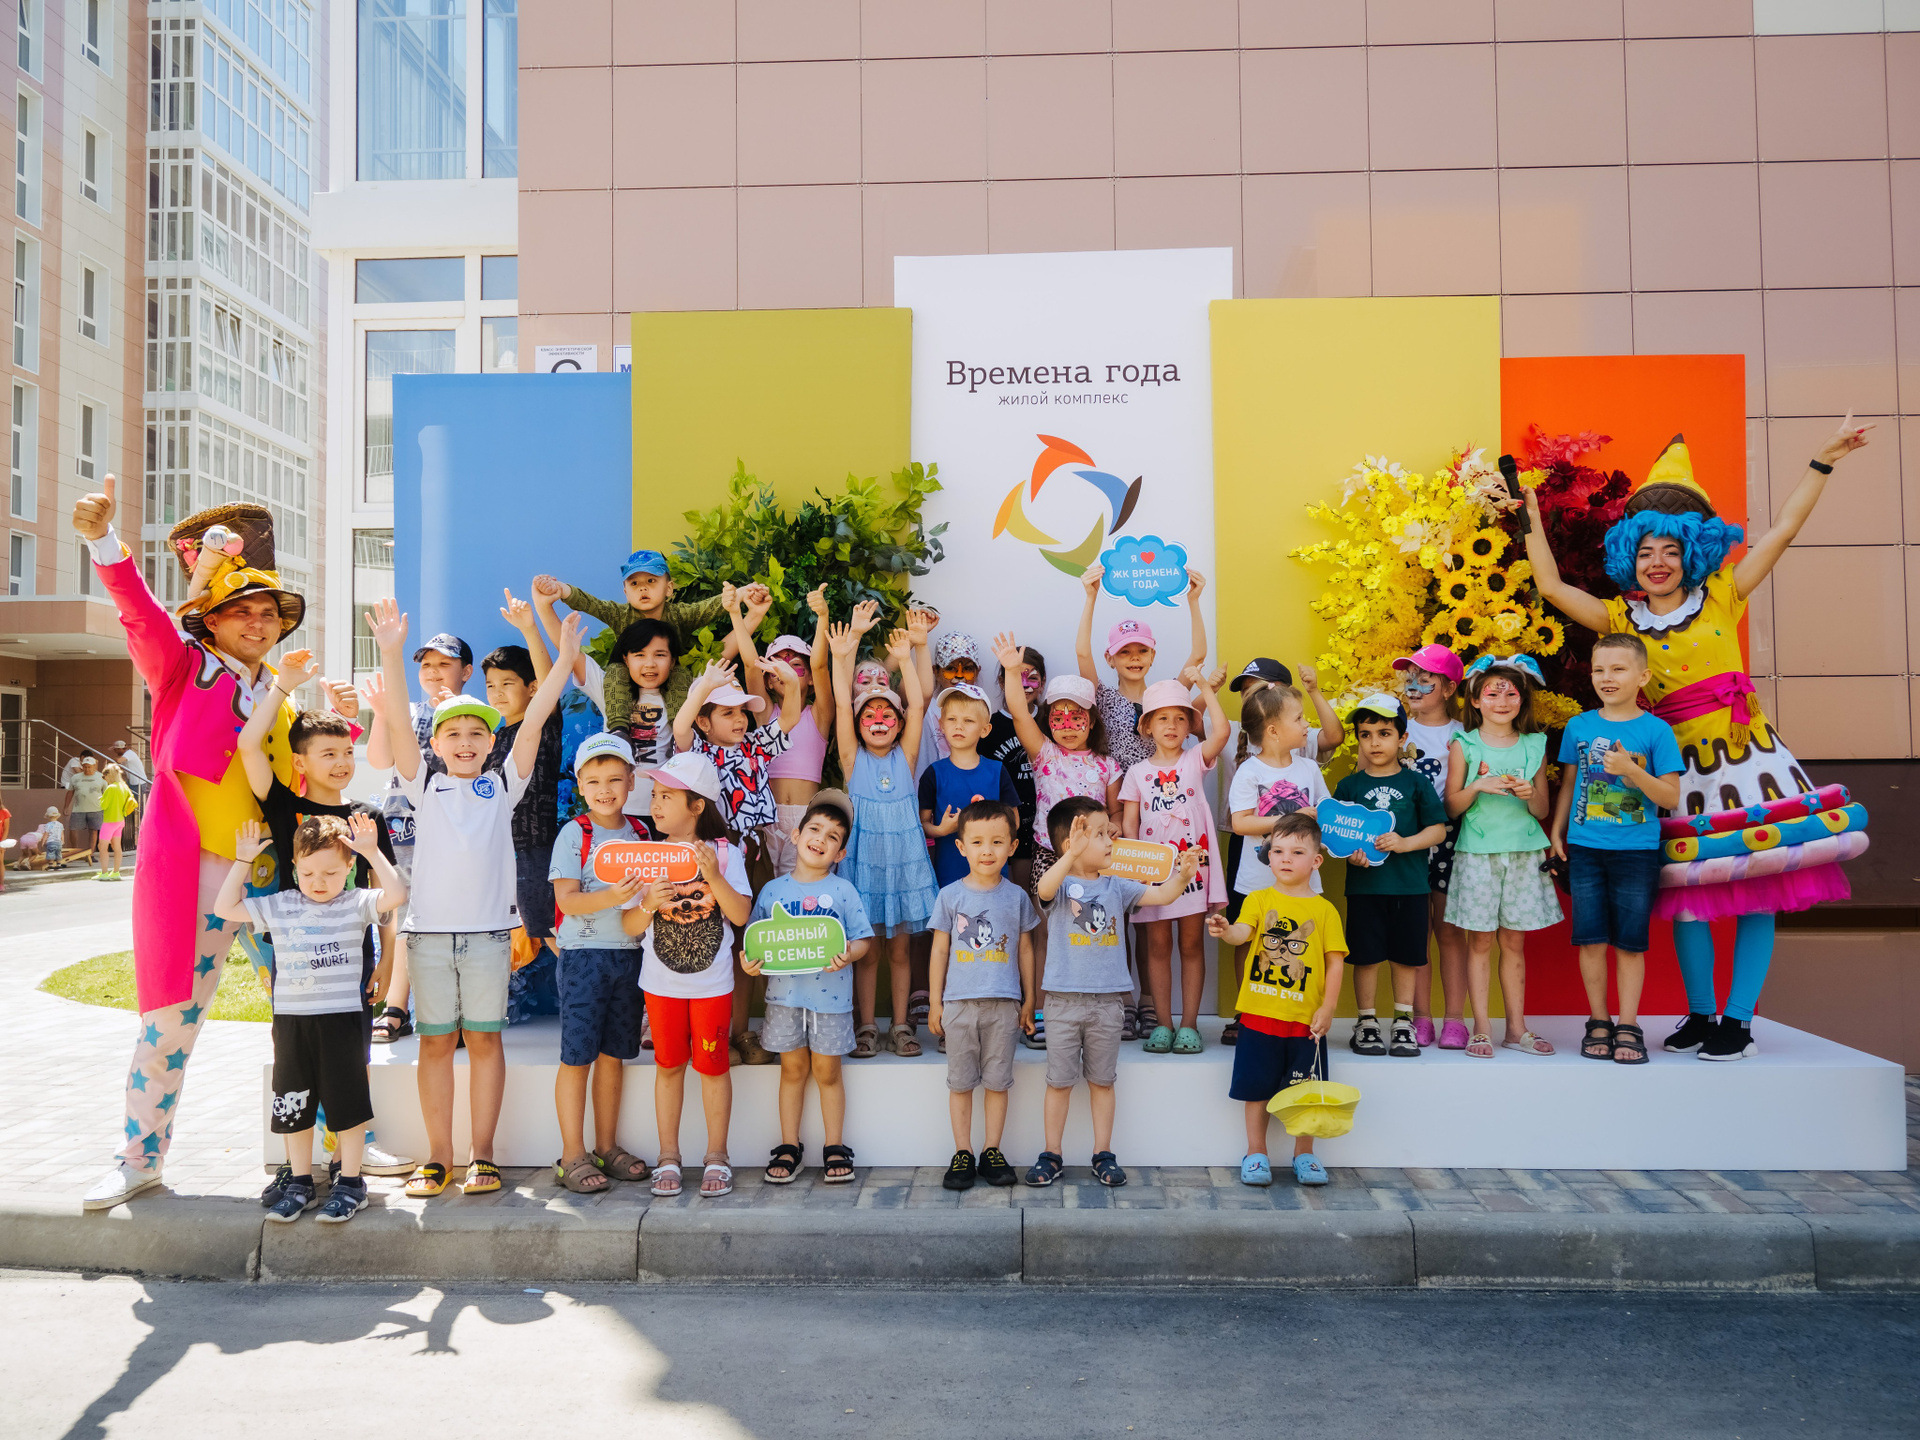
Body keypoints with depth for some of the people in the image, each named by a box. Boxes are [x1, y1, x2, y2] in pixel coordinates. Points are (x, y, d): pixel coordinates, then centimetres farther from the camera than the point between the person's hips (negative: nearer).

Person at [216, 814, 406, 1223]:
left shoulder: (356, 904, -2)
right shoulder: (278, 906, 8)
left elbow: (395, 894, -18)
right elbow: (225, 908, 12)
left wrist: (373, 851, -19)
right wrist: (242, 861, 7)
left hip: (342, 1017, -4)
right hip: (290, 1019, 4)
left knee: (345, 1104, 3)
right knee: (293, 1106, 11)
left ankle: (350, 1182, 14)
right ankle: (300, 1183, 23)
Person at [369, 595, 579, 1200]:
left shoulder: (502, 785, 8)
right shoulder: (424, 786, 8)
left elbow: (534, 720, 0)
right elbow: (398, 723, -4)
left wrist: (565, 658, -8)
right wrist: (391, 653, -14)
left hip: (488, 929, 0)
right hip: (430, 928, 0)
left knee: (484, 1038, 5)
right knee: (436, 1041, 5)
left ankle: (483, 1156, 13)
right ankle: (438, 1156, 15)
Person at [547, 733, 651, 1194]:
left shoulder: (640, 833, 9)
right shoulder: (574, 834, -5)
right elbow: (567, 900, -12)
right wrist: (611, 897, -28)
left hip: (630, 953, 4)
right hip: (584, 954, -4)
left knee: (613, 1055, 12)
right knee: (577, 1056, 0)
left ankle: (607, 1147, 23)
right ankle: (572, 1155, 9)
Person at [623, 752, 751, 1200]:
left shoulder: (724, 853, -5)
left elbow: (741, 915, -11)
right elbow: (630, 927, 0)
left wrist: (714, 876, -22)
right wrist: (648, 904, -19)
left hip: (712, 981, -2)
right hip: (661, 982, 2)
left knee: (712, 1065, 5)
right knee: (669, 1065, 10)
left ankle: (717, 1156, 18)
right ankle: (669, 1157, 22)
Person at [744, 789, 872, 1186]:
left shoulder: (843, 892, 0)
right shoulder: (773, 890, 4)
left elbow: (864, 938, -1)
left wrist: (848, 955, -21)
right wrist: (750, 961, -12)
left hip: (830, 994, -1)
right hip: (784, 993, 1)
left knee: (826, 1071, 8)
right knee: (792, 1069, 11)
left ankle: (835, 1147, 20)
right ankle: (789, 1146, 23)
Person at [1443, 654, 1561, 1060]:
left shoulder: (1534, 746, 8)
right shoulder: (1464, 746, 2)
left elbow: (1543, 810, 9)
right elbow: (1451, 807, 2)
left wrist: (1530, 794, -12)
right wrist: (1478, 787, -15)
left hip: (1523, 852, 2)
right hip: (1478, 853, -2)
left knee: (1515, 941, 6)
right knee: (1480, 940, 0)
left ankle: (1517, 1027, 15)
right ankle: (1481, 1028, 6)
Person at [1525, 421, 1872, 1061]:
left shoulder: (1720, 597, 6)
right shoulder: (1622, 618, 8)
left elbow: (1782, 530, 6)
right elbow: (1553, 587, 4)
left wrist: (1824, 459, 5)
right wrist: (1531, 520, 5)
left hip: (1744, 755, 0)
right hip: (1678, 764, 1)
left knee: (1757, 885, -3)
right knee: (1686, 890, 2)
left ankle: (1738, 1021, 4)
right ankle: (1700, 1014, 15)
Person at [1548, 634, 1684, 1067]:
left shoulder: (1657, 731, -3)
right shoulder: (1578, 726, 5)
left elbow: (1671, 798, -5)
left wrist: (1631, 769, -19)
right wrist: (1556, 831, 12)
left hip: (1636, 852, -2)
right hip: (1585, 848, 2)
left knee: (1630, 943, 3)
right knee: (1591, 939, 4)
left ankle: (1628, 1027, 13)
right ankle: (1599, 1021, 17)